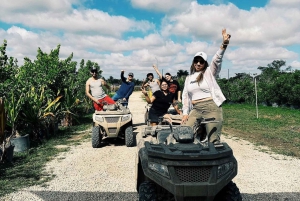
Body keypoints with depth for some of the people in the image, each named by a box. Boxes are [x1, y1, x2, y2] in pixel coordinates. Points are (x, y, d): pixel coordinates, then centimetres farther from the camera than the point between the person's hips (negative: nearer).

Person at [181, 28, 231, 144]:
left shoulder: (209, 72, 7)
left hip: (212, 108, -4)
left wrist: (224, 45, -26)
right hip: (196, 110, 4)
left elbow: (217, 60, -10)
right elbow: (185, 96, 17)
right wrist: (185, 113, 8)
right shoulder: (188, 78, 19)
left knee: (213, 140, -8)